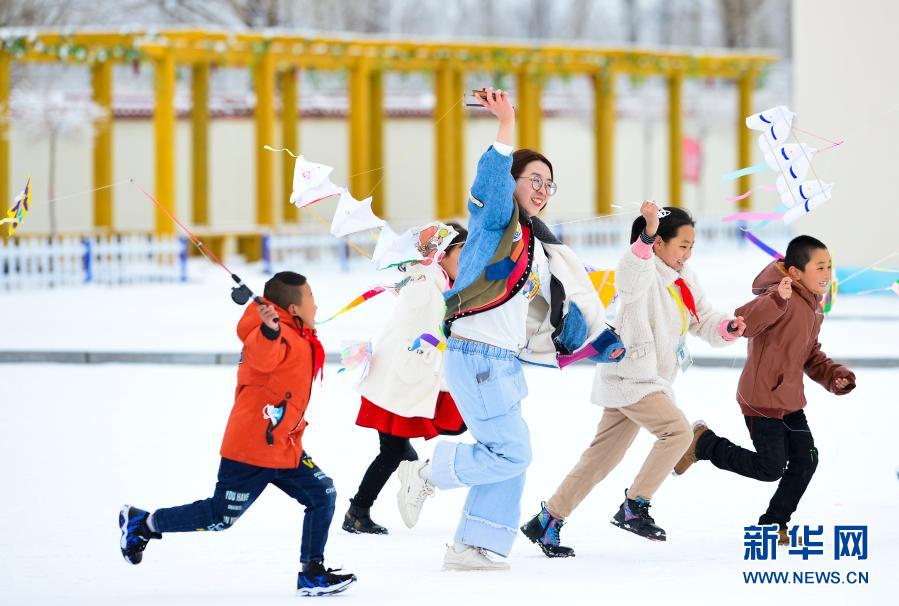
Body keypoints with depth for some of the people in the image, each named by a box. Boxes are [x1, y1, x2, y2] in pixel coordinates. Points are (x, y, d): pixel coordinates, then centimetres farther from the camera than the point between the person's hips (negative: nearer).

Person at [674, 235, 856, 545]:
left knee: (805, 461, 7)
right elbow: (743, 324, -36)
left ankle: (774, 524, 24)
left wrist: (834, 375, 4)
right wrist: (777, 299, -50)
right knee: (771, 468, -4)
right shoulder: (783, 299, -21)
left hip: (790, 400, 9)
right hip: (762, 399, -9)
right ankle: (705, 443, 14)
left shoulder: (813, 308, 11)